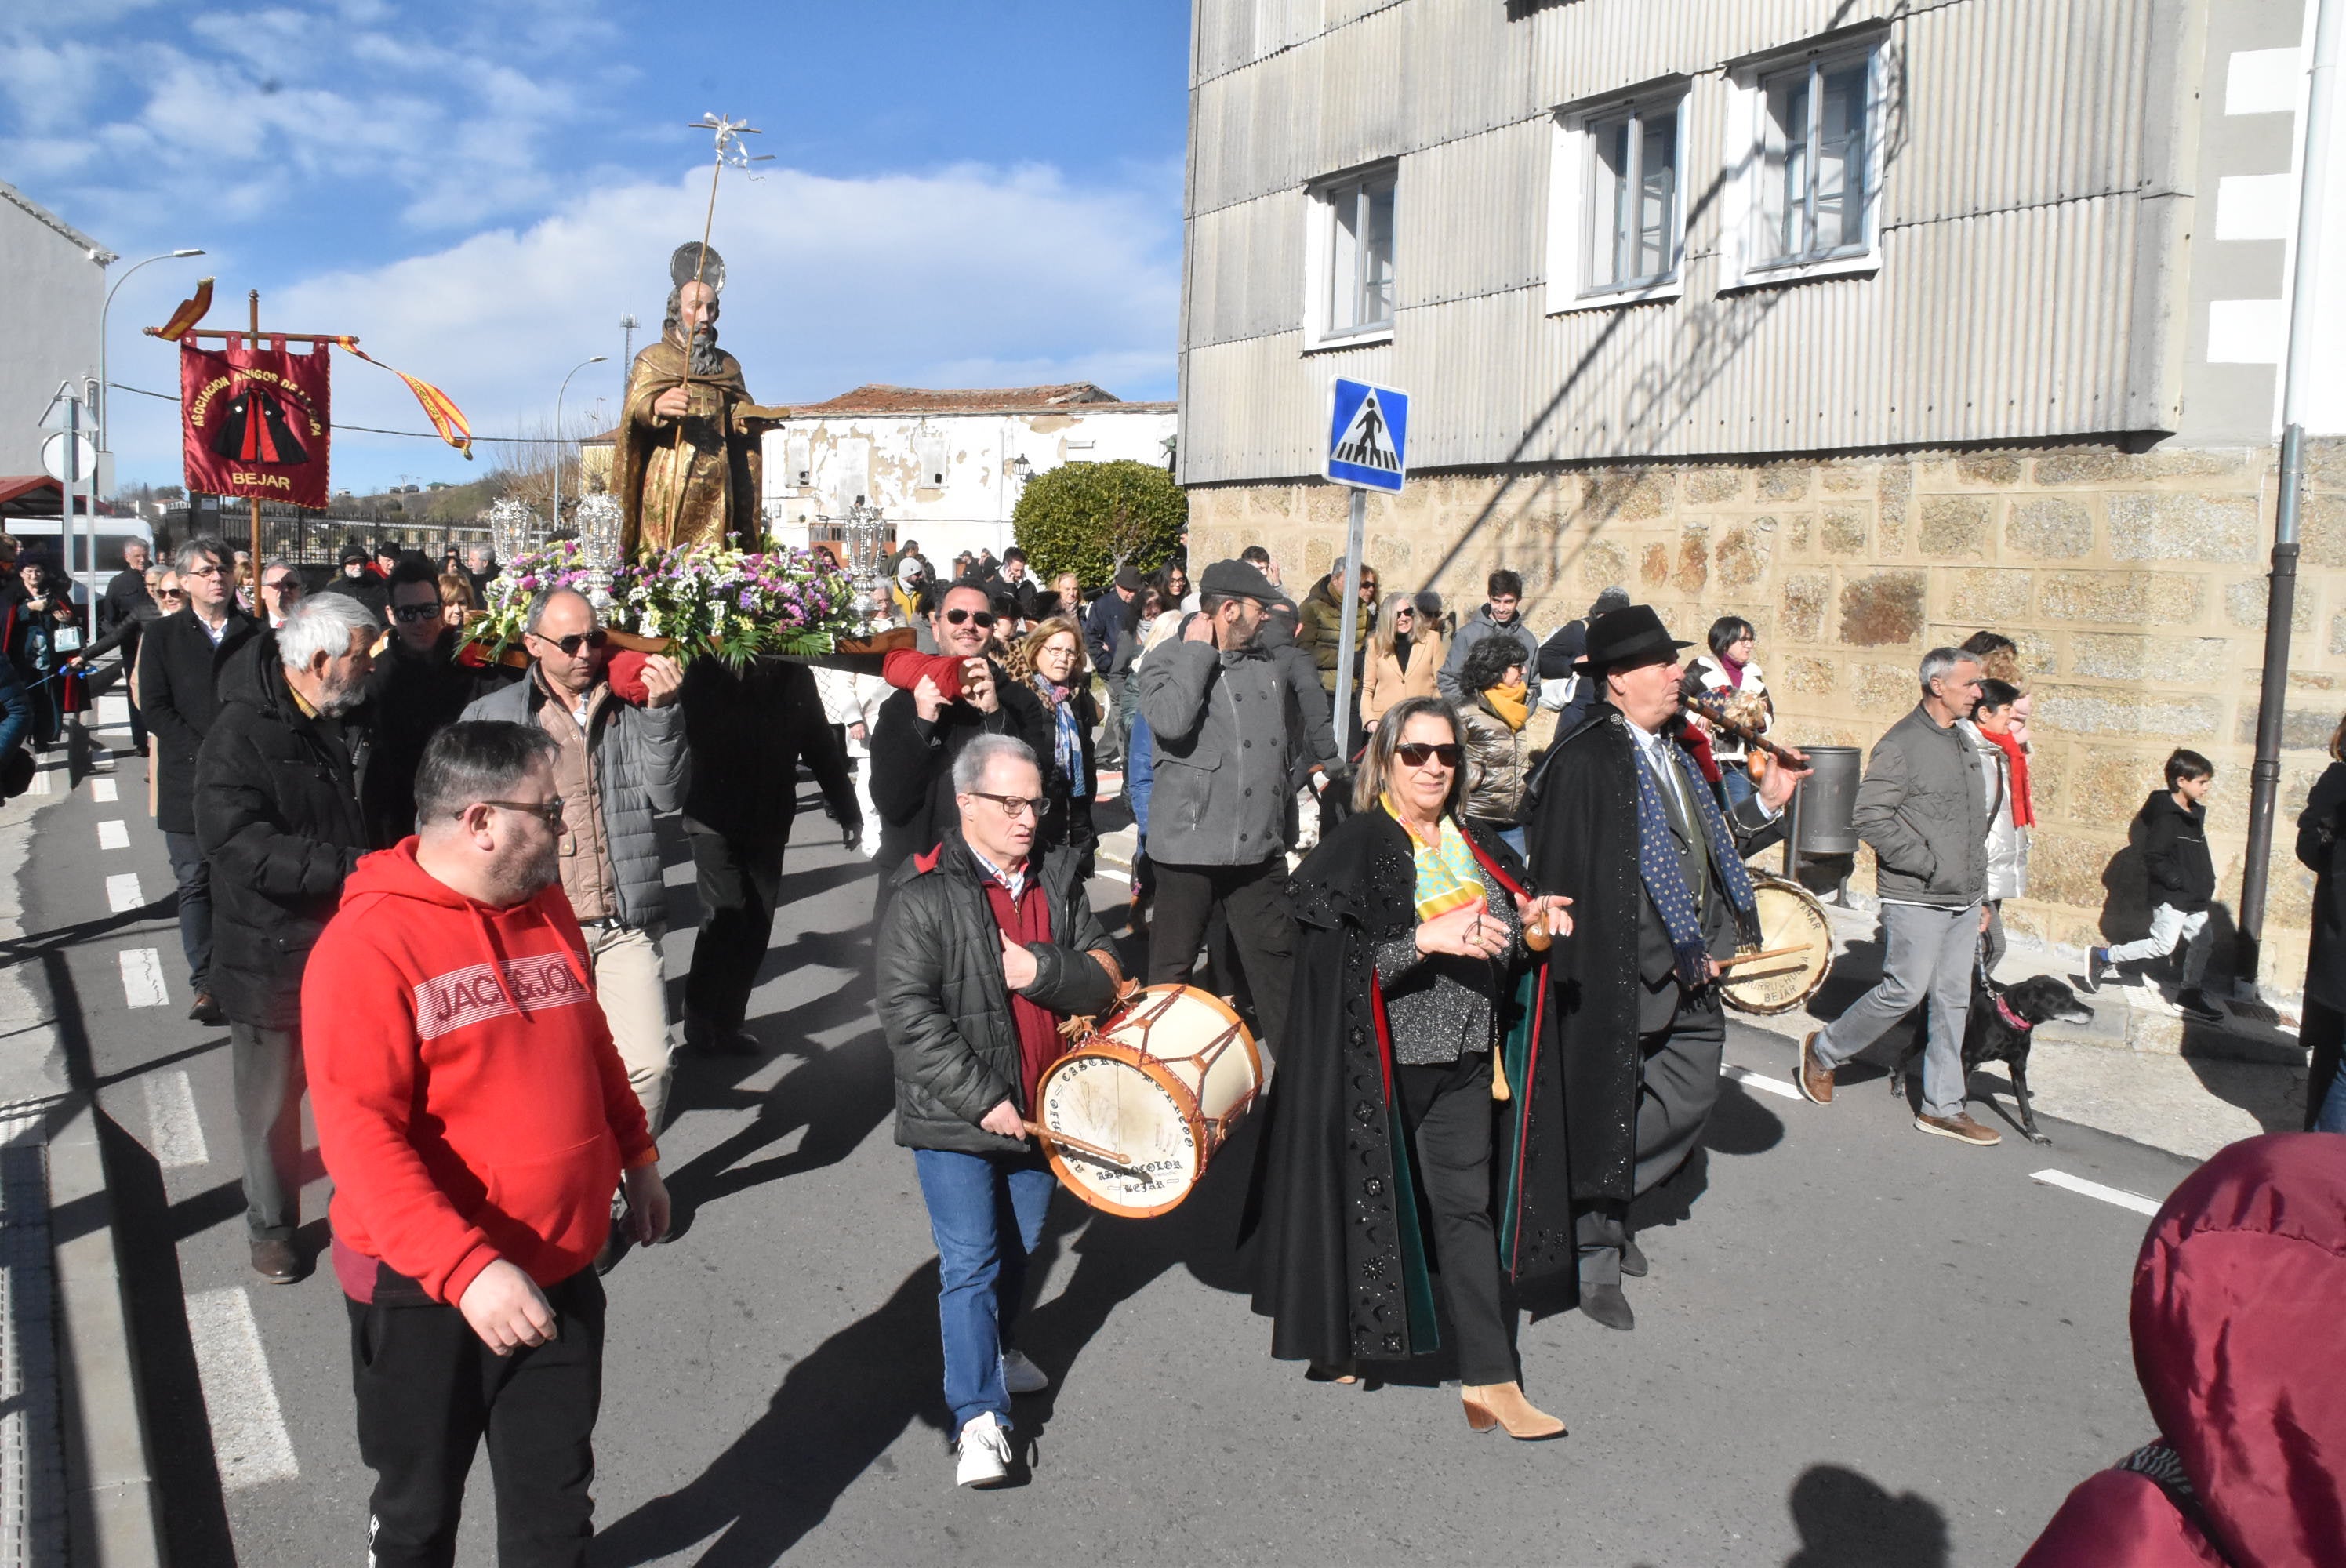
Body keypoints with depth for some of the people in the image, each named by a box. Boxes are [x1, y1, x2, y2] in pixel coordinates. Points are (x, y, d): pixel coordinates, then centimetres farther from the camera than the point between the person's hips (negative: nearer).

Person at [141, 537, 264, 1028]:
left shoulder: (256, 634, 9)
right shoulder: (163, 636, 7)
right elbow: (155, 708, 0)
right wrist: (206, 752, -12)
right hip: (188, 781, 0)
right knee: (196, 884, 2)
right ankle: (204, 982, 6)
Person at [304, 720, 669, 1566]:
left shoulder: (547, 908, 3)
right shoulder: (368, 943, -19)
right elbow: (359, 1136, -25)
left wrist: (636, 1155, 19)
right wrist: (466, 1269, -30)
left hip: (559, 1272, 5)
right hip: (422, 1289, -5)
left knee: (557, 1499, 17)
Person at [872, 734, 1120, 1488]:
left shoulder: (1058, 879, 3)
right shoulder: (925, 896, -13)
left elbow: (1105, 977, 1)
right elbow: (908, 1012, -18)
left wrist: (1042, 970, -20)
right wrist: (981, 1097, -21)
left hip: (1041, 1106, 5)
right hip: (955, 1116, -5)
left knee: (1018, 1247, 20)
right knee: (971, 1262, -5)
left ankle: (997, 1346, 45)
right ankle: (979, 1416, 3)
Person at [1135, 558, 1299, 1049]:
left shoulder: (1266, 667, 13)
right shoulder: (1168, 660, -4)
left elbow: (1286, 749, 25)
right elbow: (1169, 721, -26)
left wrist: (1281, 817, 22)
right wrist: (1199, 652, -15)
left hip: (1260, 848, 5)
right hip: (1190, 844, -5)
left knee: (1277, 959, 8)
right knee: (1172, 968, 6)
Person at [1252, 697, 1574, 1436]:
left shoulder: (1475, 847, 11)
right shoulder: (1354, 848, -8)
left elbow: (1503, 952, 18)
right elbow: (1339, 963, -18)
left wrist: (1532, 928, -2)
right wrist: (1428, 939, -26)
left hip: (1463, 1056, 5)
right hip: (1381, 1059, -5)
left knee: (1465, 1207, 5)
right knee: (1366, 1199, 7)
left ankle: (1489, 1378, 9)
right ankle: (1339, 1340, 30)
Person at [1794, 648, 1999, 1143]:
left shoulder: (1965, 744, 15)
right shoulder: (1901, 745, -11)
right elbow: (1870, 818, -18)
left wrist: (1980, 894, 18)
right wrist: (1926, 864, -18)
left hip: (1963, 901, 8)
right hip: (1916, 899, -8)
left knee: (1953, 1001, 8)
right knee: (1905, 992, -5)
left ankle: (1942, 1107, 16)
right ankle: (1824, 1051, 17)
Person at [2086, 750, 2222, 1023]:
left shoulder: (2195, 813, 10)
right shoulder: (2167, 816, -19)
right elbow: (2153, 858, -23)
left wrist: (2208, 883, 12)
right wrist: (2178, 881, -24)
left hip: (2195, 897, 9)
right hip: (2171, 896, -9)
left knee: (2203, 940, 11)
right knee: (2163, 944, -7)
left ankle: (2191, 993, 23)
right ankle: (2102, 957, 4)